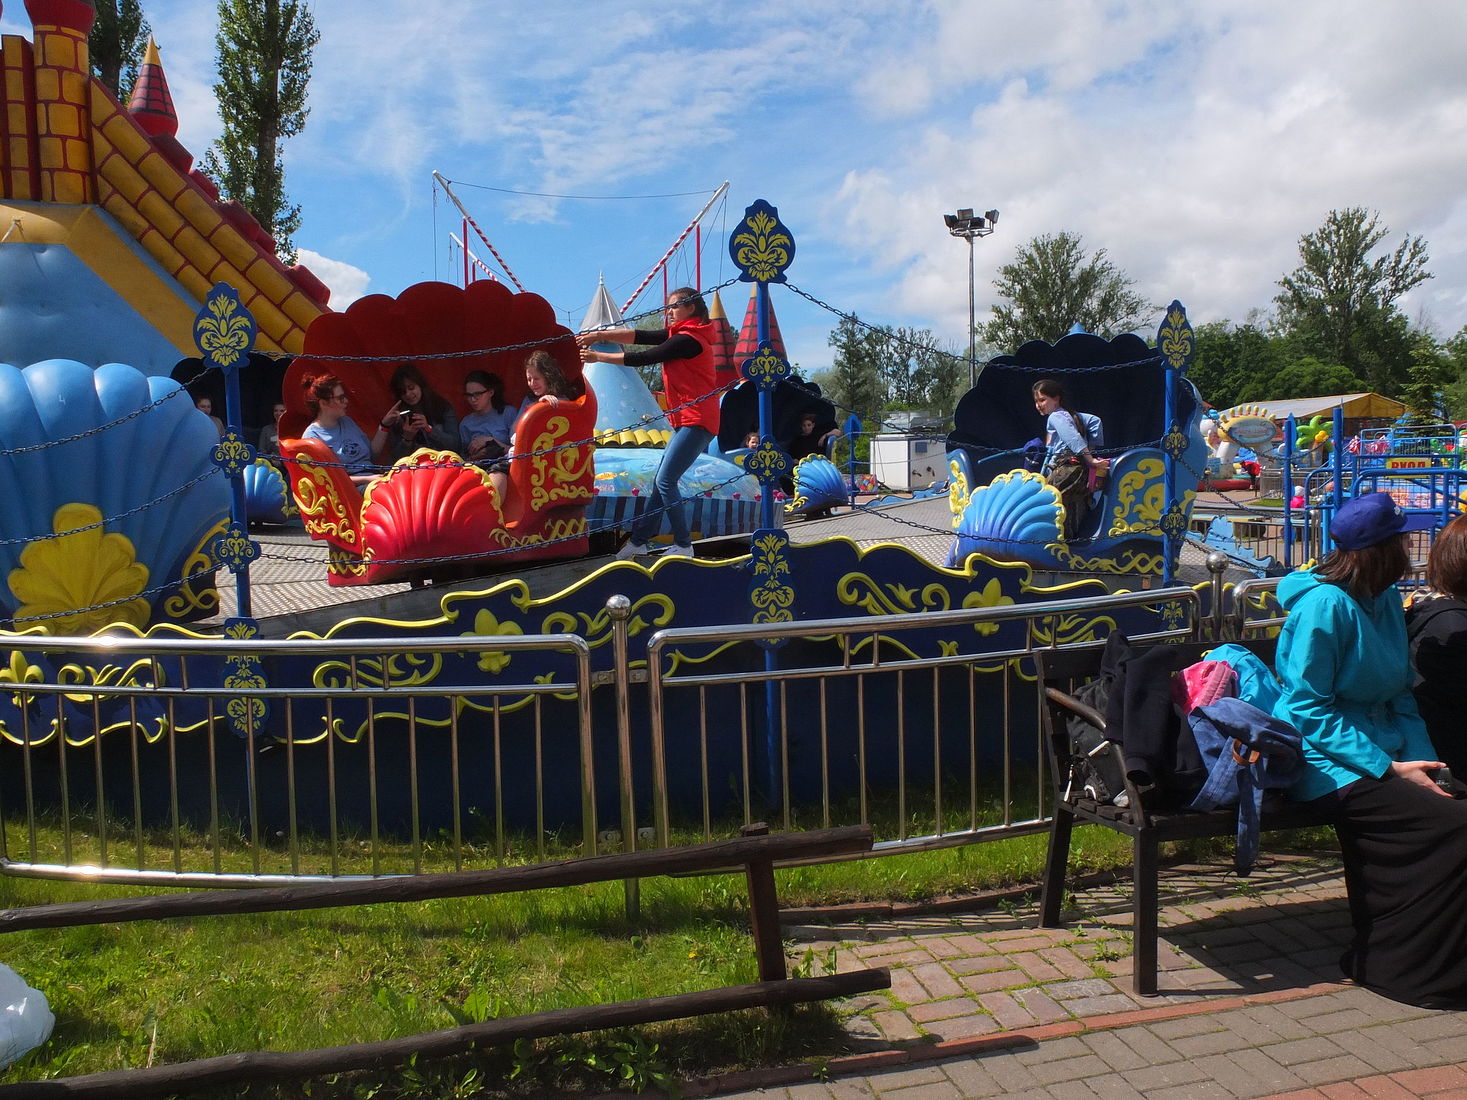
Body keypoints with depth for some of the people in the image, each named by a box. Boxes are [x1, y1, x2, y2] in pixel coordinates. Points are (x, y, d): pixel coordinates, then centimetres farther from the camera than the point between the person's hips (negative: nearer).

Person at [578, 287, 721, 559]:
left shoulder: (687, 340, -13)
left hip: (696, 421, -10)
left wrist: (599, 357, -5)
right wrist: (600, 335, 2)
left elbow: (644, 358, -13)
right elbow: (640, 335, 11)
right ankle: (639, 540, 16)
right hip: (687, 421, 10)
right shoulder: (680, 334, 17)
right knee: (661, 479, 10)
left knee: (665, 480, -11)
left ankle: (683, 546, -4)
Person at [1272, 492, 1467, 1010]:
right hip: (1327, 765, -8)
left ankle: (1380, 955, -4)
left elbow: (1399, 695, 18)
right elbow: (1308, 709, -14)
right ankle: (1390, 963, -7)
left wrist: (1422, 759, 1)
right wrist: (1390, 769, -17)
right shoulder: (1325, 604, -13)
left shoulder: (1386, 600, 12)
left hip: (1382, 753, 8)